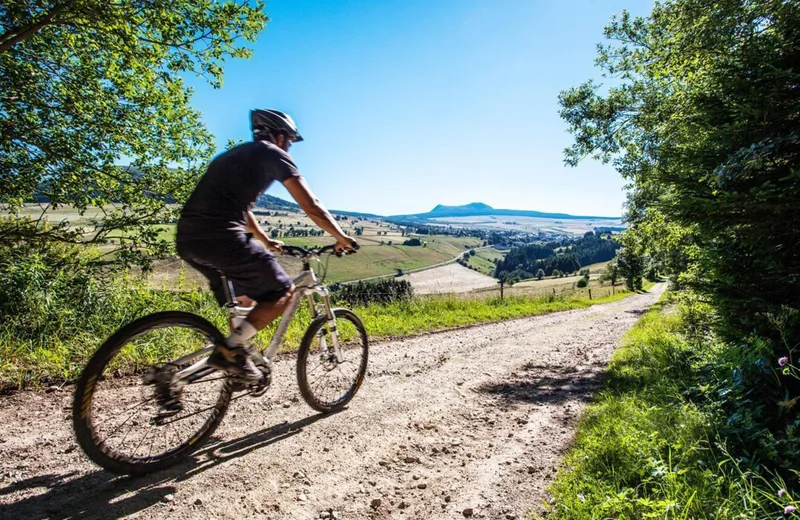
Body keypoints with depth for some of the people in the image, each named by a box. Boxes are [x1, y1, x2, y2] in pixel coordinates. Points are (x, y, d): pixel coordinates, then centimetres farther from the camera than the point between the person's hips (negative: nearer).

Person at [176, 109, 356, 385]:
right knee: (283, 291, 5)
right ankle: (230, 349, -3)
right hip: (222, 236, -9)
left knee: (244, 297, 26)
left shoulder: (234, 154, 30)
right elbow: (311, 206, 0)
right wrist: (341, 237, 10)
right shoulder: (273, 154, 5)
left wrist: (266, 241, 47)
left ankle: (234, 351, 24)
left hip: (187, 237, 9)